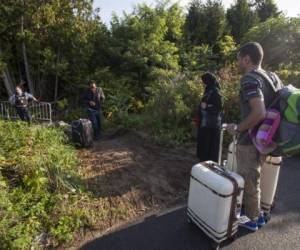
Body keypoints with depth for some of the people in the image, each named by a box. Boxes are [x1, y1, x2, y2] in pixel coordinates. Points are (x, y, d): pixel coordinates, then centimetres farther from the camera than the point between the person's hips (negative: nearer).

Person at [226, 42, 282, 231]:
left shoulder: (249, 78, -19)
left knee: (248, 182, 10)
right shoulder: (273, 78, 8)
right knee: (253, 179, 24)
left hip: (250, 141, -9)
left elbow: (259, 113, -31)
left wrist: (237, 128, -18)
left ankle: (251, 220, 30)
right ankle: (257, 214, 40)